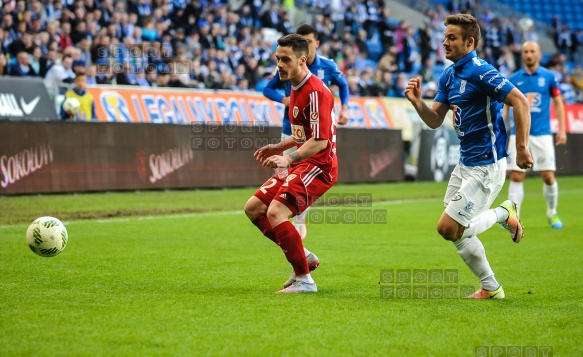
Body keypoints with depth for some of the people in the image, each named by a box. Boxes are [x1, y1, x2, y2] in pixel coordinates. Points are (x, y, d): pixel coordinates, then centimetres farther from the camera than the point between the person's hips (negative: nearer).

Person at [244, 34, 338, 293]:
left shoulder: (316, 91, -18)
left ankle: (304, 280, -14)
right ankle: (302, 256, 17)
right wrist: (280, 147, 15)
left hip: (318, 165, -10)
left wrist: (289, 158, -35)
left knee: (276, 213, -24)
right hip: (299, 164, 10)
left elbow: (320, 140, -26)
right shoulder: (295, 88, 13)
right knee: (253, 208, 8)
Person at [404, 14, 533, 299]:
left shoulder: (480, 72, -18)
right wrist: (417, 102, -10)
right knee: (458, 233, 12)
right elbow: (435, 120, 9)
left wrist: (521, 147, -23)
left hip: (486, 166, -9)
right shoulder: (448, 75, 9)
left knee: (448, 229, -11)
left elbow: (520, 101, -22)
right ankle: (491, 288, 25)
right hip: (465, 163, 9)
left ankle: (504, 214, 9)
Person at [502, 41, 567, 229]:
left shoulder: (548, 77, 3)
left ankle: (552, 213, 18)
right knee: (516, 177, -4)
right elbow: (505, 106, 9)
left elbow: (558, 102, 7)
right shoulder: (513, 79, 5)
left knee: (548, 176, -2)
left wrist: (562, 129, -1)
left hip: (542, 134, -1)